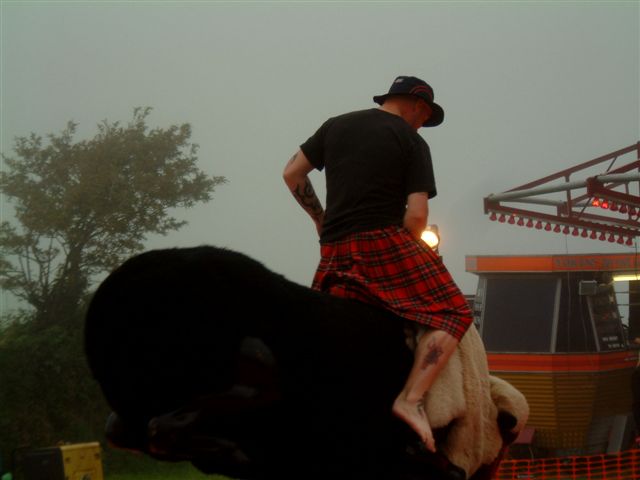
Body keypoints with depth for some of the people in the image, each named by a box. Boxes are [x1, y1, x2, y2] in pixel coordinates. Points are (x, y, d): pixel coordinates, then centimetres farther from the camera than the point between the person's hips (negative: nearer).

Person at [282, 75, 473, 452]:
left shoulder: (335, 125, 18)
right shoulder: (412, 142, 3)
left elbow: (291, 174, 17)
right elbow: (417, 215, -6)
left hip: (333, 251, 6)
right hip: (384, 240, -6)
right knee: (453, 312, -3)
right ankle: (412, 399, -19)